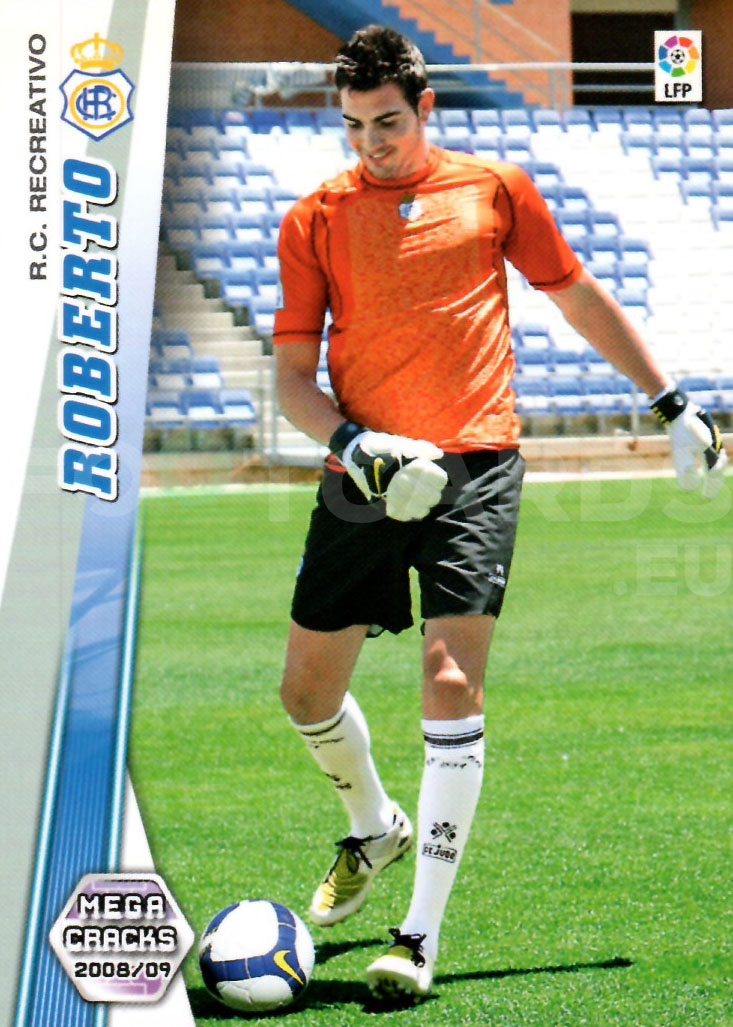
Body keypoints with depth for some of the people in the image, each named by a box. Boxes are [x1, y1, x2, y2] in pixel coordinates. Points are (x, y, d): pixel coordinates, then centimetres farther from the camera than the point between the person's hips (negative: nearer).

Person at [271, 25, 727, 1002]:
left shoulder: (494, 188, 5)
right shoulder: (314, 220, 6)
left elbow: (579, 298, 17)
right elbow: (292, 374, 6)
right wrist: (352, 441, -13)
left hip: (474, 471, -2)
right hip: (365, 481, 2)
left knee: (451, 683, -14)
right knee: (308, 689, 8)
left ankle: (422, 934, -11)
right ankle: (376, 826, 40)